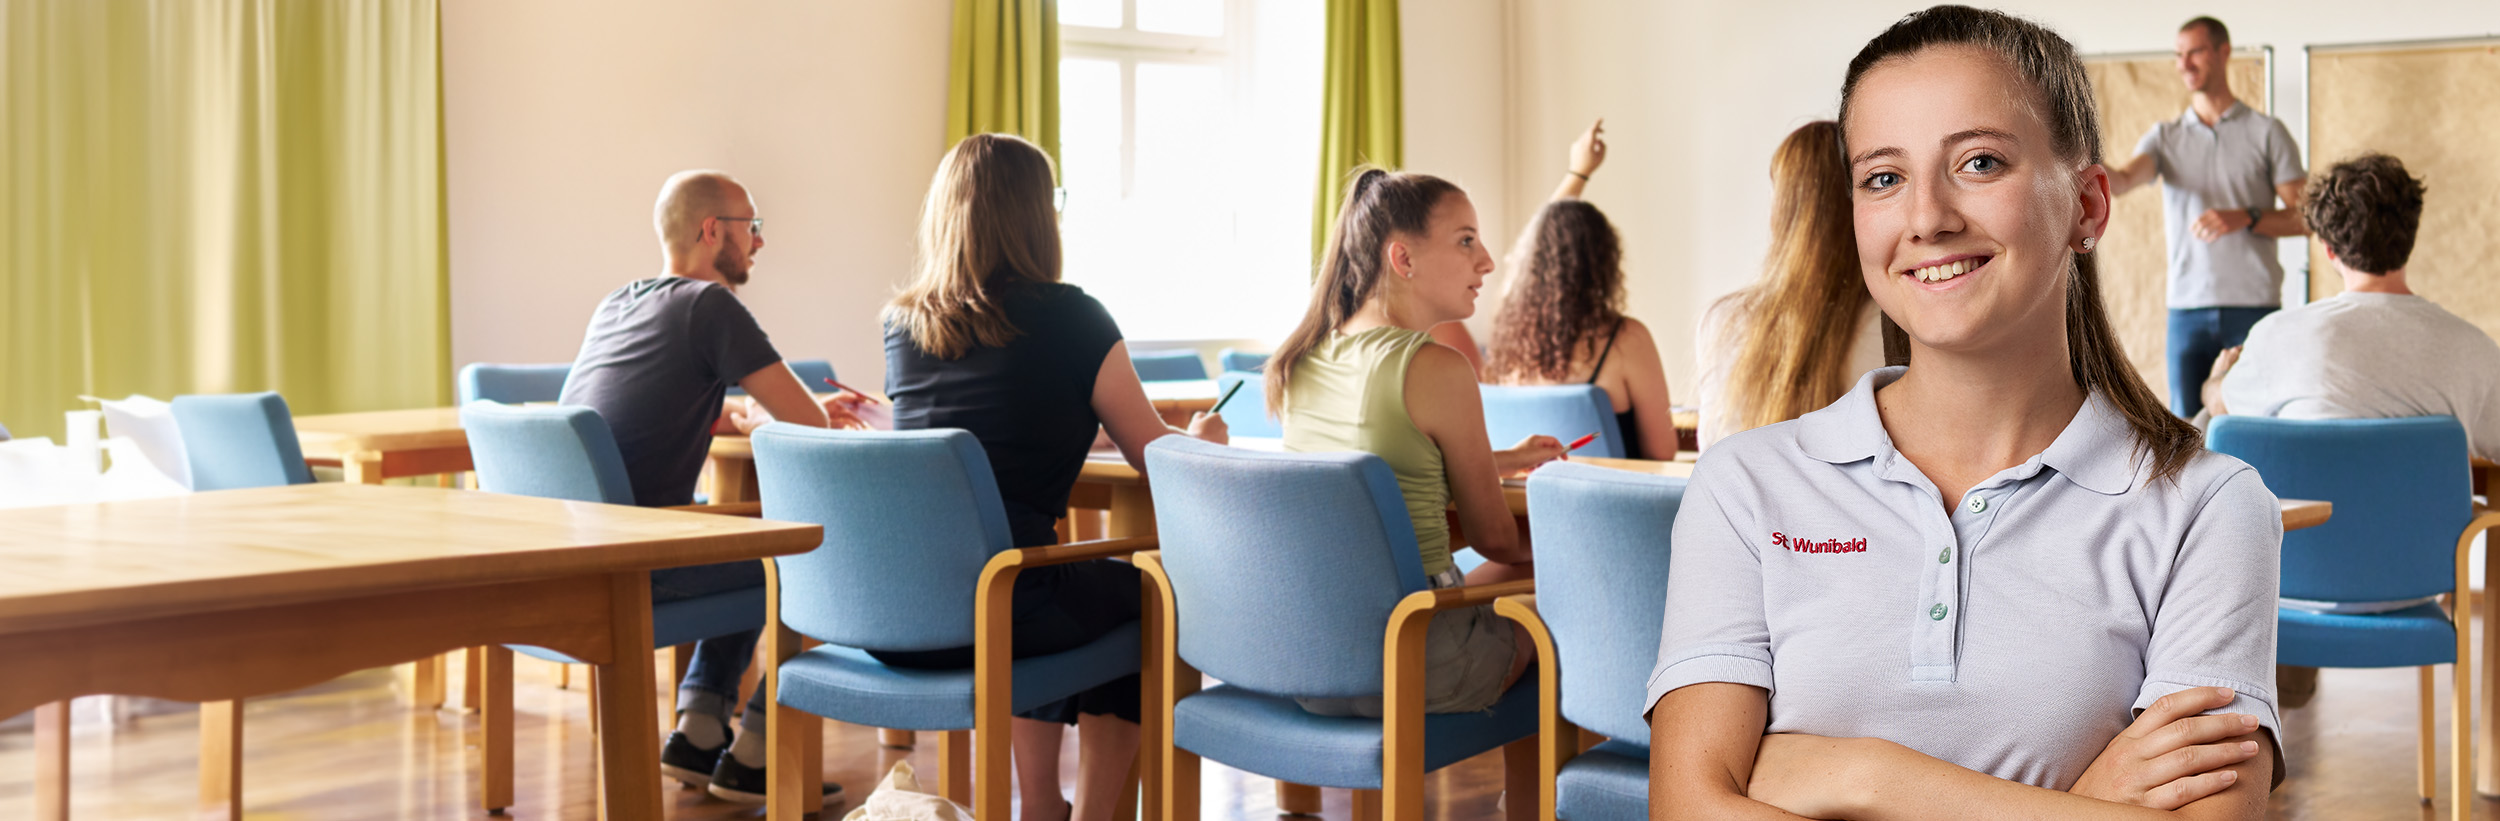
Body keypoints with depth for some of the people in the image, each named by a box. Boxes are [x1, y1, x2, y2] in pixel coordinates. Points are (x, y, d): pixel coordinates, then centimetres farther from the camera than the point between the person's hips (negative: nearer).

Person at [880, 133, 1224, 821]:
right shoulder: (1070, 318, -6)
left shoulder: (901, 323, 8)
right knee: (1137, 594, 25)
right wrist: (1204, 437, 25)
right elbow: (1154, 456, 2)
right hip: (993, 612, -5)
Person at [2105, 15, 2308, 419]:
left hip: (2254, 306, -2)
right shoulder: (2165, 136, 12)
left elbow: (2304, 216, 4)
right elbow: (2123, 179, -8)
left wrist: (2245, 218, -13)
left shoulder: (2267, 132, 6)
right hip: (2187, 307, 2)